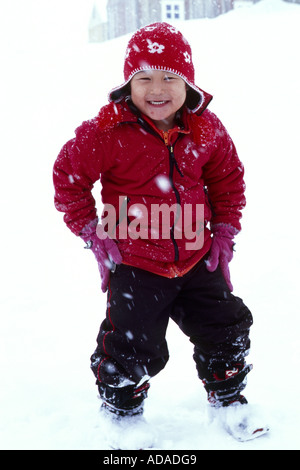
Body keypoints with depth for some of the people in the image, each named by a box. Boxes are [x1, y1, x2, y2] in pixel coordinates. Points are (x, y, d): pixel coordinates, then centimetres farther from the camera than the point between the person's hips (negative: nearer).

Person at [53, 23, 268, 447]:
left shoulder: (206, 128, -4)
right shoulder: (109, 131, -17)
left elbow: (228, 177, 12)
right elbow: (68, 174, -6)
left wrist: (225, 230, 6)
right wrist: (92, 232, -9)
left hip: (196, 258, 4)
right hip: (135, 263, -4)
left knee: (227, 334, 15)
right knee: (131, 349, 2)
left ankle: (229, 403, 42)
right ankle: (123, 414, 31)